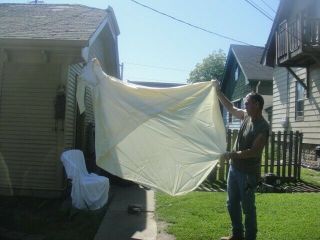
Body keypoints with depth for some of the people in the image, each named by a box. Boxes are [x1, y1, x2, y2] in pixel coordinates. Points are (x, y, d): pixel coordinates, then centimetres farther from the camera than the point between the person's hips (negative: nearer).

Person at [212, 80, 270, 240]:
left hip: (248, 172, -8)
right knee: (232, 204, 17)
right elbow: (230, 108, 17)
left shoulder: (263, 127, -19)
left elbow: (254, 151, -23)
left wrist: (232, 154, -24)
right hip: (234, 168, 8)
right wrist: (218, 91, 13)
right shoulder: (246, 116, 4)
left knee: (248, 207, 3)